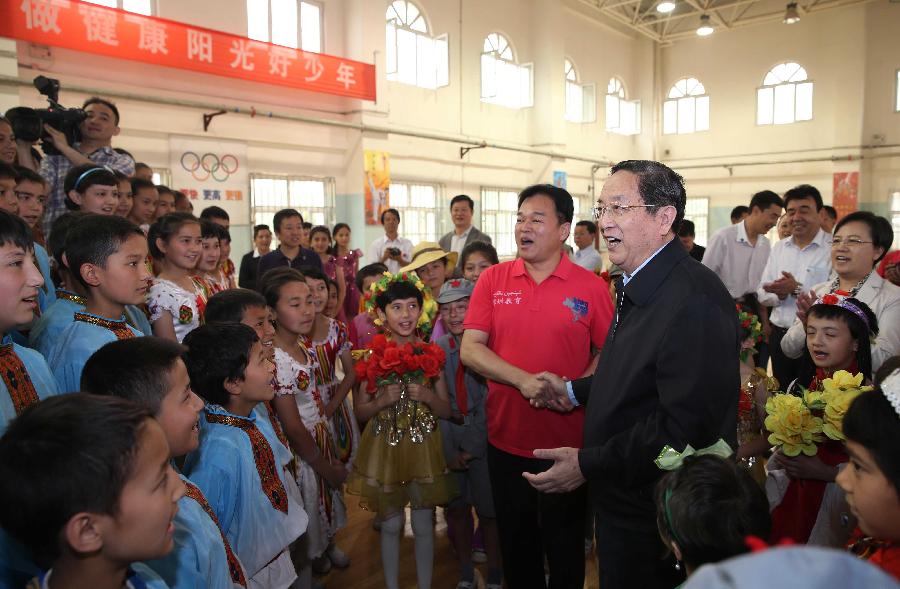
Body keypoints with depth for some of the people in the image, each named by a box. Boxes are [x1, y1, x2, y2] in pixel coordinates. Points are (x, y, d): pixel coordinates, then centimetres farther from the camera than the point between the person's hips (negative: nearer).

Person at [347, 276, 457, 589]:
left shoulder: (431, 354, -4)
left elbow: (446, 410, 1)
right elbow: (360, 411, -1)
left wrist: (426, 395, -19)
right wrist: (383, 401, -20)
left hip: (423, 445, 1)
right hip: (384, 446, 0)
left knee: (423, 525, 12)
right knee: (391, 525, 13)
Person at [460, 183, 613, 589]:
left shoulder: (590, 285, -6)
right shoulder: (493, 280, -2)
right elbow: (469, 349, -6)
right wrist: (523, 379, -20)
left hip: (567, 444, -2)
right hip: (506, 439, 2)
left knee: (565, 547, 17)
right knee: (515, 544, 21)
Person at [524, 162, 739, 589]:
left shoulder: (694, 300, -27)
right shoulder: (638, 288, 5)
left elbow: (684, 426, -30)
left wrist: (588, 464, -24)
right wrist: (575, 391, 10)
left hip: (657, 517, -9)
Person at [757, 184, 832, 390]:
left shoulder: (834, 248, -9)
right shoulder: (779, 248, 9)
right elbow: (762, 294, 7)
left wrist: (797, 289, -22)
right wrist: (780, 294, -12)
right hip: (780, 335, 5)